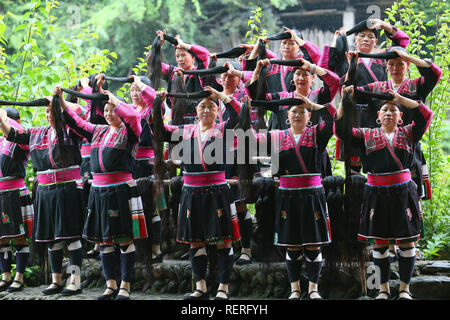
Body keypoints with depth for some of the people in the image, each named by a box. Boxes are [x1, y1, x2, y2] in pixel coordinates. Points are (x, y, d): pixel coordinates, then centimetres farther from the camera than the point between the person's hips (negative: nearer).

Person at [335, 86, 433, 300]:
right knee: (379, 242, 4)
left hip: (402, 192, 0)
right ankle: (383, 288, 13)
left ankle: (404, 287, 10)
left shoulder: (407, 134, 8)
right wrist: (344, 103, -10)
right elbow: (342, 130, 0)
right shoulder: (367, 135, 8)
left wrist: (399, 98, -8)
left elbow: (425, 115, -5)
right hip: (376, 194, 0)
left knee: (406, 240, 1)